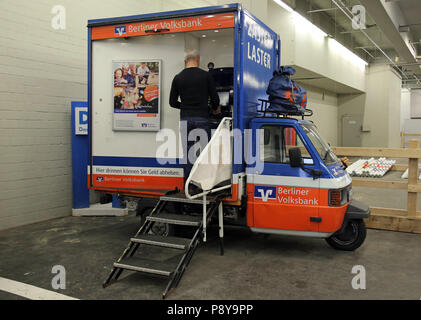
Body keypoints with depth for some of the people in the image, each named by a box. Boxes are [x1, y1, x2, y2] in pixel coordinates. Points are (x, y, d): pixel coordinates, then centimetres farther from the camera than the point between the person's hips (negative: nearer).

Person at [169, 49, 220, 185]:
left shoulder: (178, 78, 6)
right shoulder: (205, 75, 0)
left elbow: (172, 102, 8)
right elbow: (215, 97, 0)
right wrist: (215, 108, 21)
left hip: (185, 120, 2)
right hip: (202, 118, -2)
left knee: (188, 153, 8)